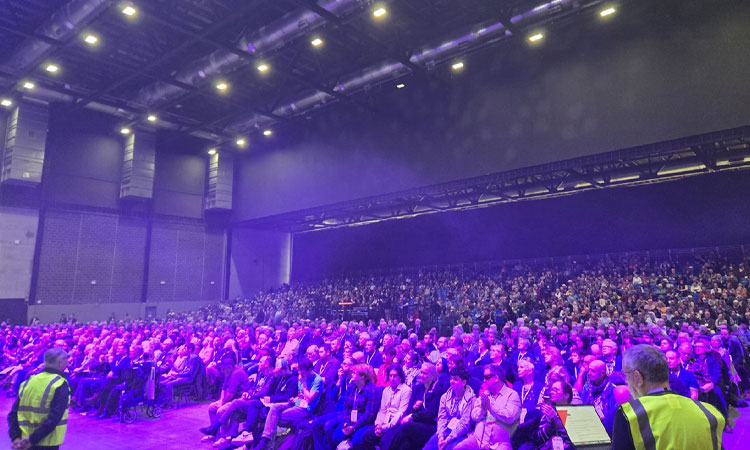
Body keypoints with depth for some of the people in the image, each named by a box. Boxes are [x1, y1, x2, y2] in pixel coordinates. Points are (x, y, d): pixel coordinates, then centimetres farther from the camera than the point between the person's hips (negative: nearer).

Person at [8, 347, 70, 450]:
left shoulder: (28, 382, 7)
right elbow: (54, 418, -22)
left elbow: (13, 414, 3)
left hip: (25, 441, 6)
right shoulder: (61, 385, -13)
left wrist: (16, 438, -4)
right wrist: (32, 440, -16)